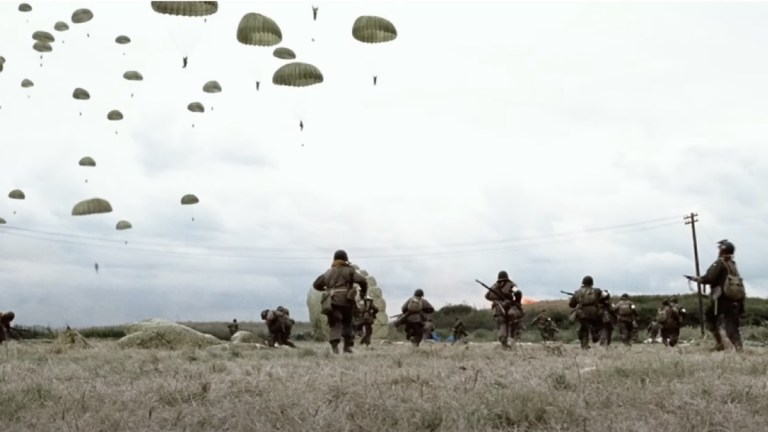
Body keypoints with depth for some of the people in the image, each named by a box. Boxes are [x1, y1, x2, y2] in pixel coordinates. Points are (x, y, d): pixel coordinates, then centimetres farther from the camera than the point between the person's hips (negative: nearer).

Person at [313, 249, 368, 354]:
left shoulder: (328, 272, 18)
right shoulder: (349, 270, 6)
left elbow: (316, 284, 24)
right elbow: (362, 280, -8)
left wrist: (326, 289, 41)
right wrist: (363, 291, 9)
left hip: (331, 302, 2)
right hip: (345, 301, -2)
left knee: (335, 324, 1)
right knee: (347, 324, 16)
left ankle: (334, 344, -22)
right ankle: (348, 346, 13)